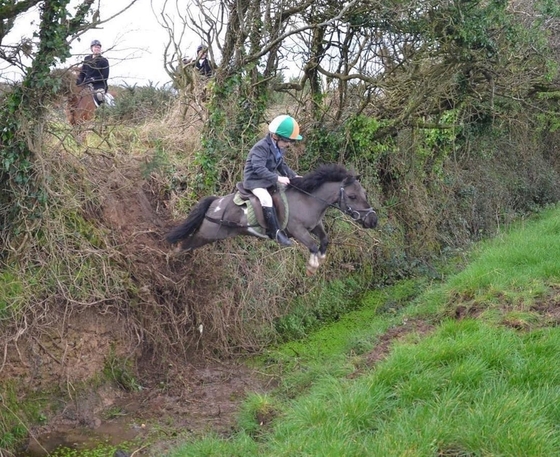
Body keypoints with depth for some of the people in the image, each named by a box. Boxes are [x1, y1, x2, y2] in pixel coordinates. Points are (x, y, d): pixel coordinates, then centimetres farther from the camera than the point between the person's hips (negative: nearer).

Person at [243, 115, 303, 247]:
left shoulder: (278, 148, 6)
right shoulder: (261, 147, -23)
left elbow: (282, 166, 16)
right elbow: (259, 169, -32)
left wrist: (294, 176, 2)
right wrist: (277, 178, -37)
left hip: (269, 179, 10)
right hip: (254, 180, -10)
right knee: (266, 199, -33)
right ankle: (276, 232, -34)